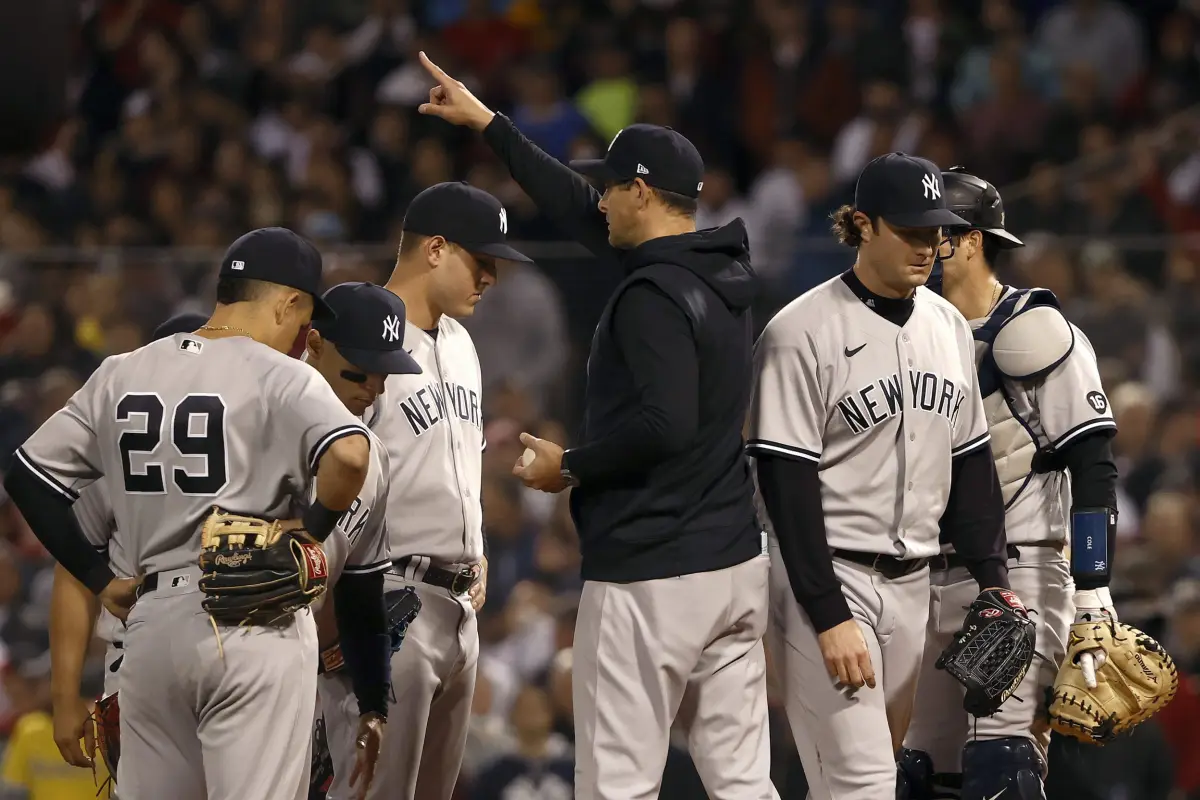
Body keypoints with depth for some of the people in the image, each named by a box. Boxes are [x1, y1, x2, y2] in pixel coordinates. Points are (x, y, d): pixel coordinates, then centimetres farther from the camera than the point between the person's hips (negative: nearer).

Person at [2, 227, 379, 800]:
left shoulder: (119, 375, 11)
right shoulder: (280, 377, -6)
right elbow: (349, 455, -24)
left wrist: (100, 580, 13)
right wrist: (311, 532, -7)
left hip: (150, 624, 5)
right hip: (254, 625, -5)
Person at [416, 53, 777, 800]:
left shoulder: (654, 295, -14)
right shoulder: (720, 274, 12)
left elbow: (666, 424, -27)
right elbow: (582, 215, 24)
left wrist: (571, 465, -11)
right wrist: (488, 124, 30)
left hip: (649, 576, -9)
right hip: (735, 562, 9)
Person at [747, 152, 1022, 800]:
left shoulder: (948, 327, 11)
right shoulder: (803, 332, -11)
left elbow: (968, 462, 17)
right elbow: (786, 481, -14)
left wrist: (992, 581, 9)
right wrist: (829, 618, -19)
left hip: (911, 582, 7)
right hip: (823, 577, -7)